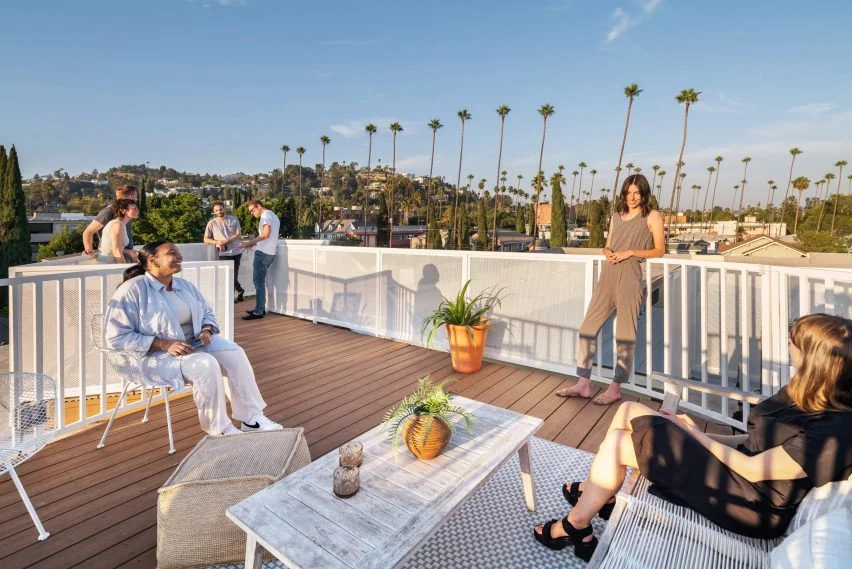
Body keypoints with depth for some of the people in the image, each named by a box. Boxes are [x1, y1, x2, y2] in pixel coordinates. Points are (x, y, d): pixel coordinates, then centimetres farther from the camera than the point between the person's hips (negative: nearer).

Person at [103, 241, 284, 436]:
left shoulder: (184, 285, 9)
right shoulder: (133, 289, -13)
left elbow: (207, 313, 19)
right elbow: (115, 337, -17)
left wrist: (206, 330, -6)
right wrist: (164, 344, -24)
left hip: (195, 344, 7)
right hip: (157, 354, -7)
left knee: (235, 353, -17)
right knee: (206, 365, -33)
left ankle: (251, 418, -14)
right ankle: (218, 428, -16)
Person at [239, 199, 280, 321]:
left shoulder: (265, 215, -7)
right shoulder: (272, 215, 22)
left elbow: (266, 234, -20)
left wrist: (249, 243, -19)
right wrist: (252, 244, 18)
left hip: (263, 252, -10)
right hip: (269, 252, 10)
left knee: (259, 281, -7)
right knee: (260, 281, 15)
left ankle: (258, 312, -6)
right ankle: (261, 308, 19)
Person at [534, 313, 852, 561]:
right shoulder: (806, 396, 2)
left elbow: (753, 469, -21)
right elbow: (757, 440, 10)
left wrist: (693, 433, -9)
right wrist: (696, 434, 1)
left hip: (752, 504, -9)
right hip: (738, 463, 9)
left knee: (616, 443, -15)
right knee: (629, 411, 0)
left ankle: (575, 527, 7)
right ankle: (598, 493, 15)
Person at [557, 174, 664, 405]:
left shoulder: (652, 216, 6)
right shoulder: (617, 216, 22)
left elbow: (659, 250, 0)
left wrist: (630, 252, -12)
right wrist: (608, 253, 0)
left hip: (630, 276, -6)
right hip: (608, 275, 6)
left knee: (625, 333, -2)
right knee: (588, 327, 1)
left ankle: (615, 389, 7)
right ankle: (584, 384, 7)